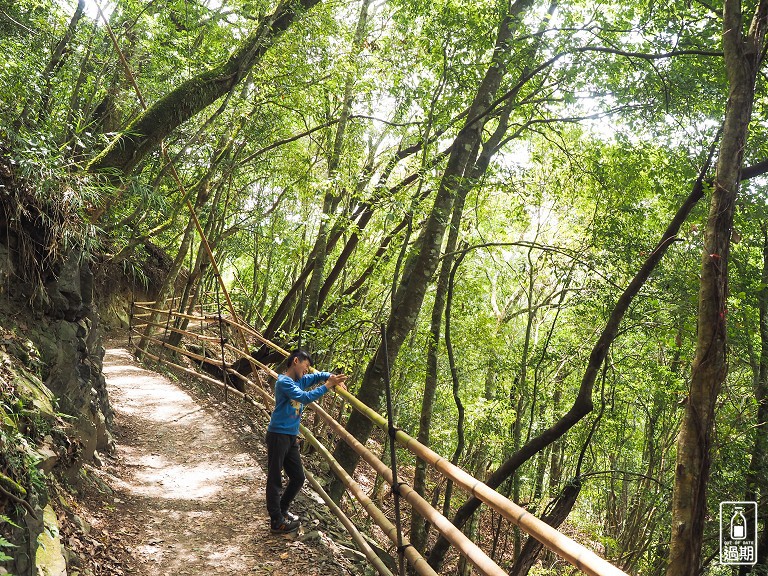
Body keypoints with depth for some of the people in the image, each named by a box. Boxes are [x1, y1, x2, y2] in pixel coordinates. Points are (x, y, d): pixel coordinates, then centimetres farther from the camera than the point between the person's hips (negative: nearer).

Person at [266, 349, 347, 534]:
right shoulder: (284, 382, -16)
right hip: (278, 435, -9)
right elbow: (305, 397, -27)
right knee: (275, 479, 0)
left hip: (291, 437, 9)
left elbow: (319, 375, 22)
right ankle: (277, 521, 6)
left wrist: (334, 378, 2)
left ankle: (282, 510, 31)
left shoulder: (301, 380, 9)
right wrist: (327, 386, -24)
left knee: (298, 478, 14)